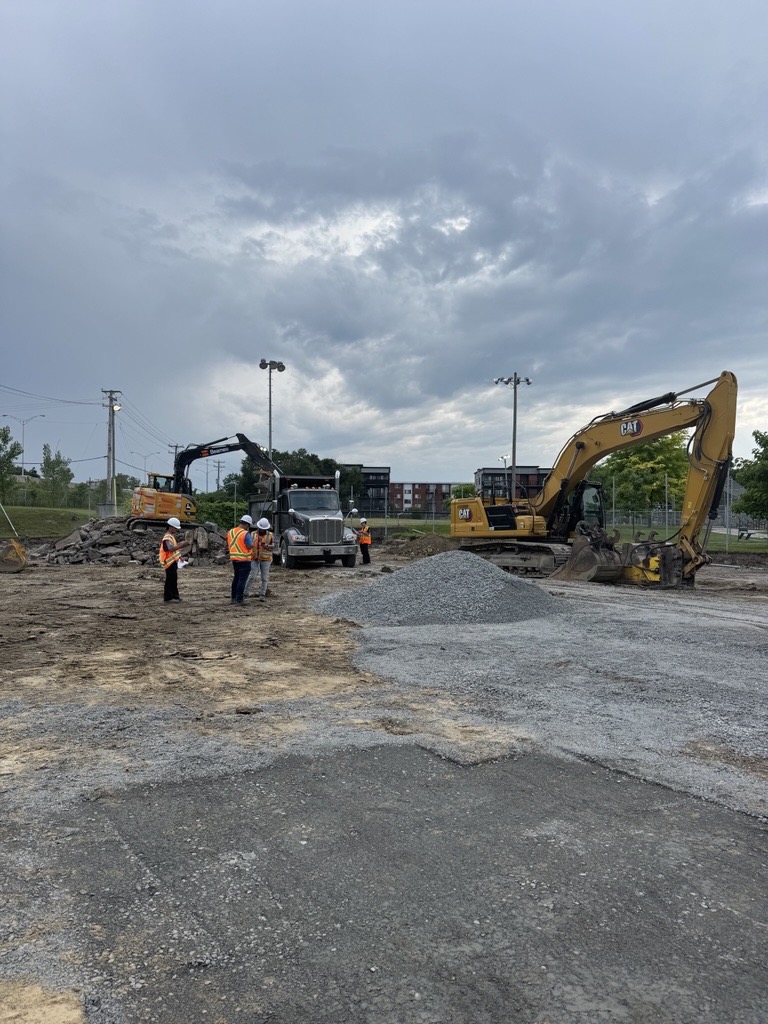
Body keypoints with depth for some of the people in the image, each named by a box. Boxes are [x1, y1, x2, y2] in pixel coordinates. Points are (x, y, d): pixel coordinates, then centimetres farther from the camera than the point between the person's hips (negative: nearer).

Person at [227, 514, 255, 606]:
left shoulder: (230, 532, 7)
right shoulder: (245, 533, -17)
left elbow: (228, 545, 13)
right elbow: (250, 546, -16)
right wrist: (250, 535, -6)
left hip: (234, 558, 7)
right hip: (244, 560, -7)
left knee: (236, 578, 18)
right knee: (242, 580, -2)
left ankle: (234, 598, 22)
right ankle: (239, 599, -3)